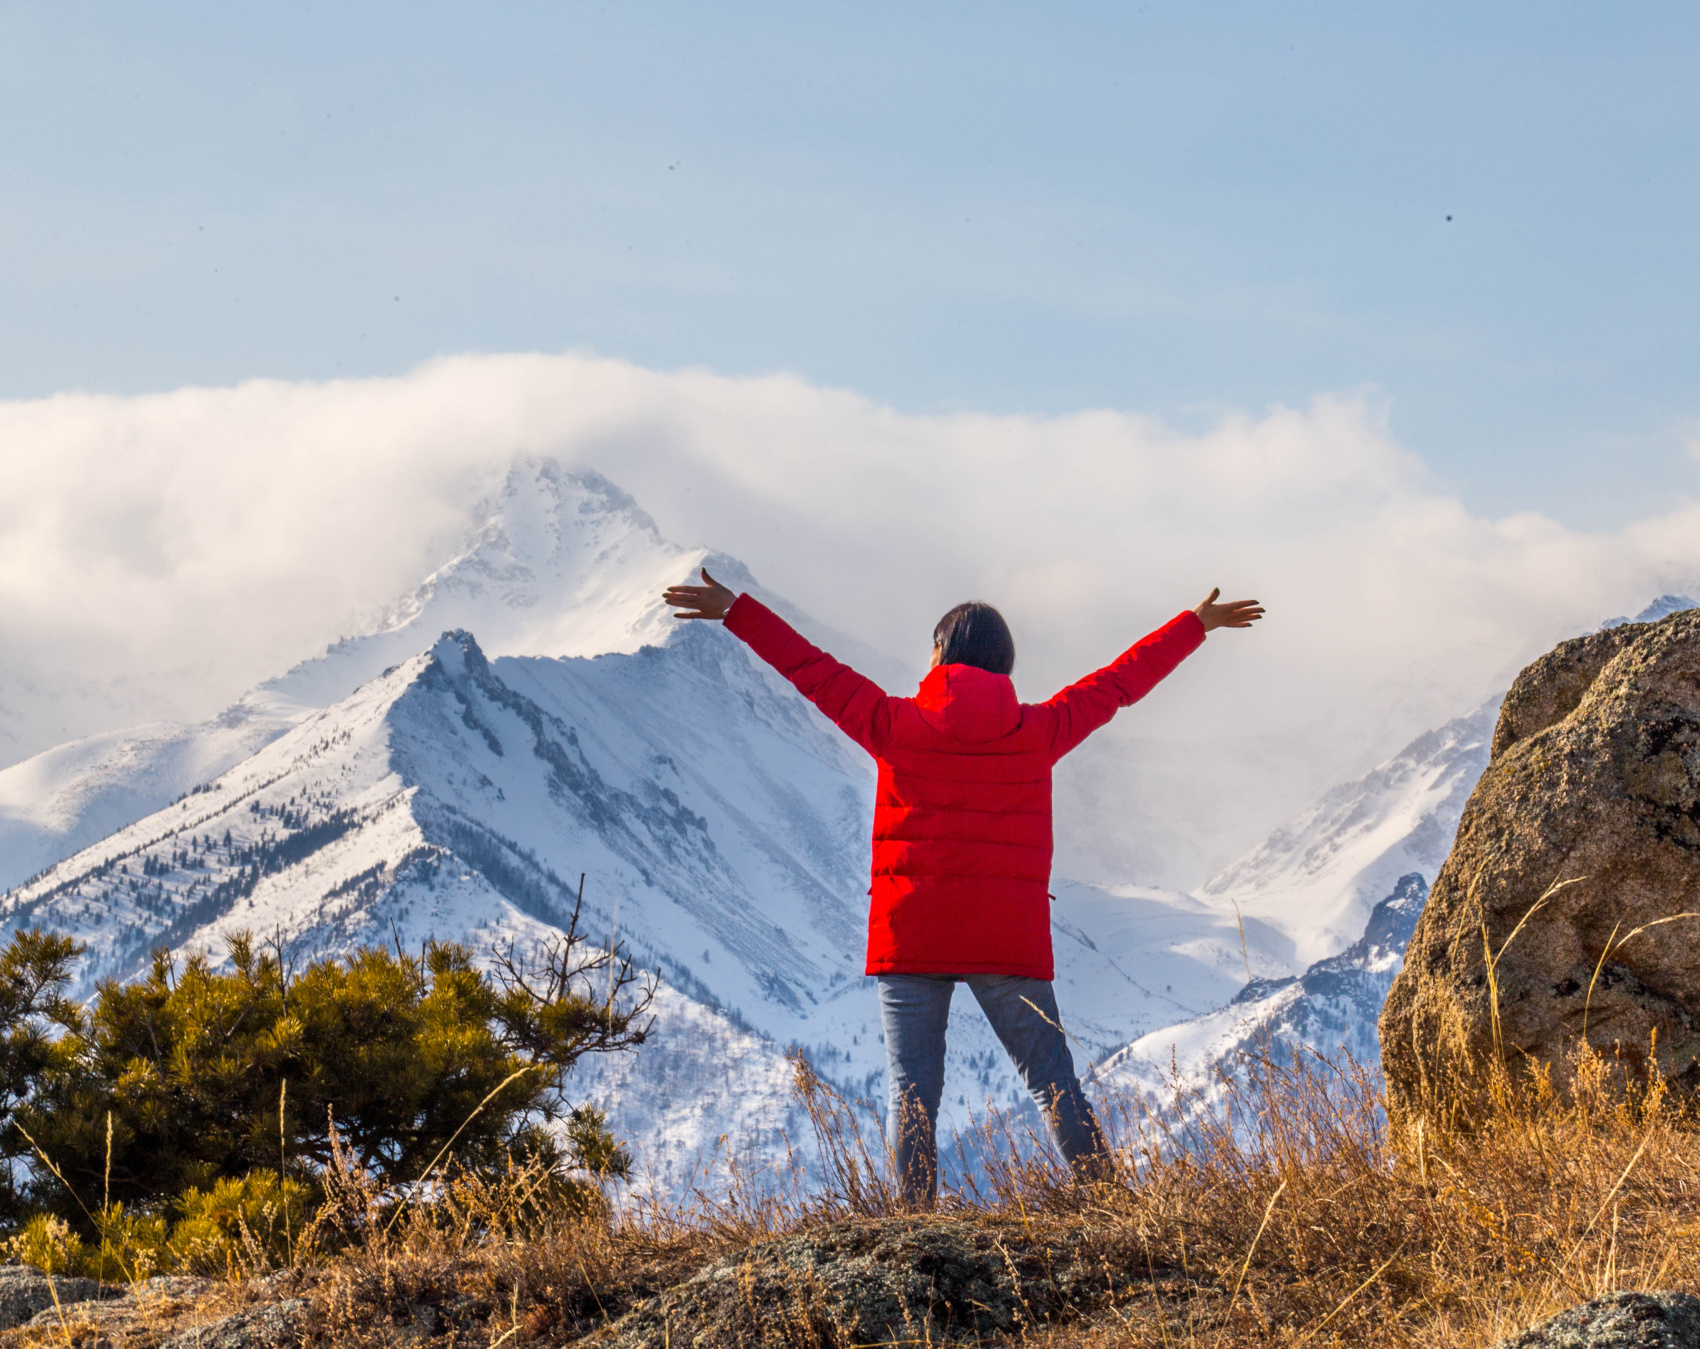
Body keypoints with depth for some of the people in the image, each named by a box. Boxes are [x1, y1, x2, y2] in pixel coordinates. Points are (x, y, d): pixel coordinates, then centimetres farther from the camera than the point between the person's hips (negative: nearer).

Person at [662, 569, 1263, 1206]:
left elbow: (813, 670, 5)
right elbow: (1119, 681, 15)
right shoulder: (1036, 731, 4)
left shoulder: (896, 725, -1)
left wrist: (736, 611, 14)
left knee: (911, 1090, 1)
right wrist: (1195, 625, 27)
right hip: (1011, 940, 1)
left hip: (911, 938, -1)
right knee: (1055, 1082, 6)